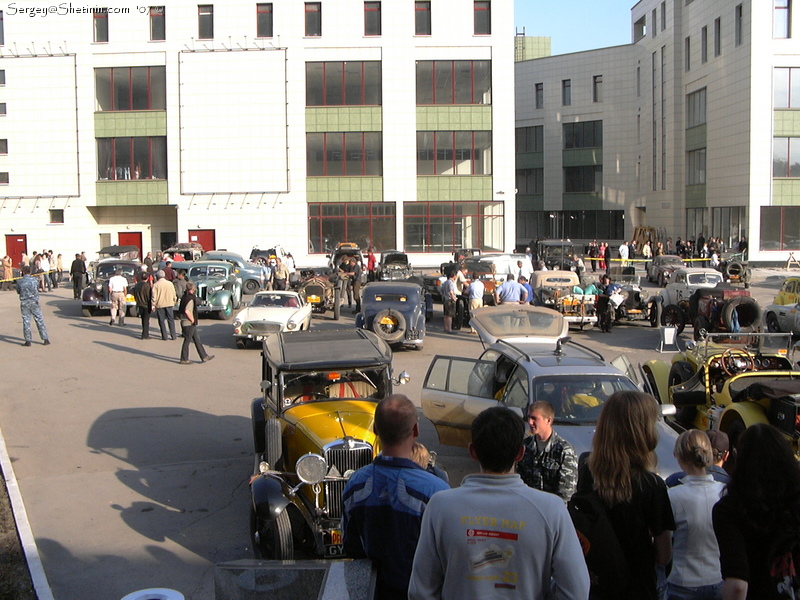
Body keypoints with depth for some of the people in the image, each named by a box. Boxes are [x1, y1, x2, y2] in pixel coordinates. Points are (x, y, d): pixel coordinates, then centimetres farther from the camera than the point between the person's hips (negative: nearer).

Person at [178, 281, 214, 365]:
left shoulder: (185, 297, 10)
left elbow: (180, 310, 17)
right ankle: (184, 359, 10)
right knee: (187, 340, 0)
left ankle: (204, 356, 17)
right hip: (188, 323, -10)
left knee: (197, 339, 12)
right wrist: (192, 320, -17)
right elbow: (187, 311, -31)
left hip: (191, 324, 10)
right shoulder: (190, 299, -20)